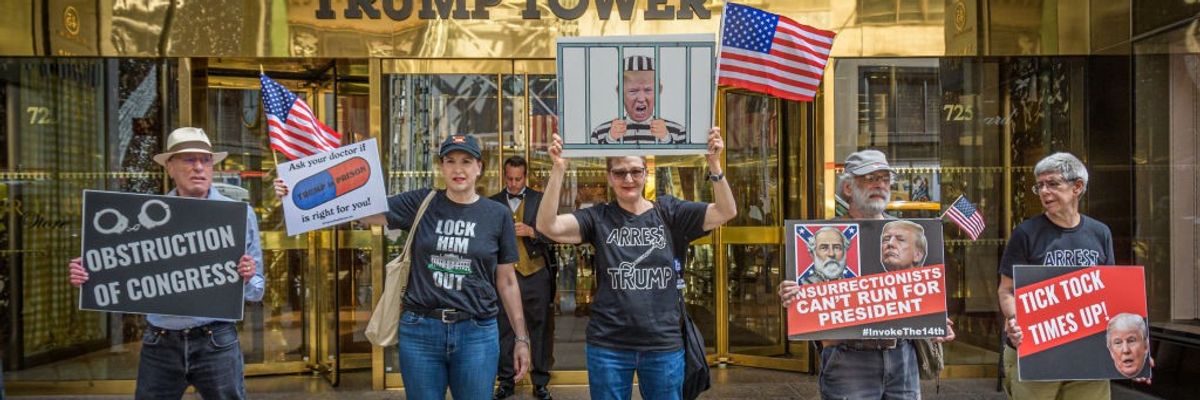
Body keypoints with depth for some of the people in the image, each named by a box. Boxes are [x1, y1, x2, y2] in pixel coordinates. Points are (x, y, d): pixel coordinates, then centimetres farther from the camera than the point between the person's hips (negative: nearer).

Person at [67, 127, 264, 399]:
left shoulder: (240, 214, 0)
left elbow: (256, 291, 1)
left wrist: (247, 278, -20)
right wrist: (87, 275, -12)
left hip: (215, 341, -1)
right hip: (159, 343, 1)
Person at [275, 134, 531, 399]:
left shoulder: (498, 215, 2)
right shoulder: (420, 203, 1)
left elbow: (507, 281, 5)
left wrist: (521, 338, 4)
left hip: (476, 333, 0)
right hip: (420, 330, 0)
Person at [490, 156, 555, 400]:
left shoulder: (539, 199, 6)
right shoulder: (493, 203, 8)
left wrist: (532, 231, -17)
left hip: (536, 274, 0)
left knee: (540, 328, 4)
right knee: (505, 329, 3)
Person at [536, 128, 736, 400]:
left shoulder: (669, 213, 0)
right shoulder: (599, 218, -2)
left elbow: (725, 212, -8)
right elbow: (548, 226, -15)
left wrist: (714, 163, -22)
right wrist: (558, 169, -24)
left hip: (664, 345, 1)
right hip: (608, 347, 0)